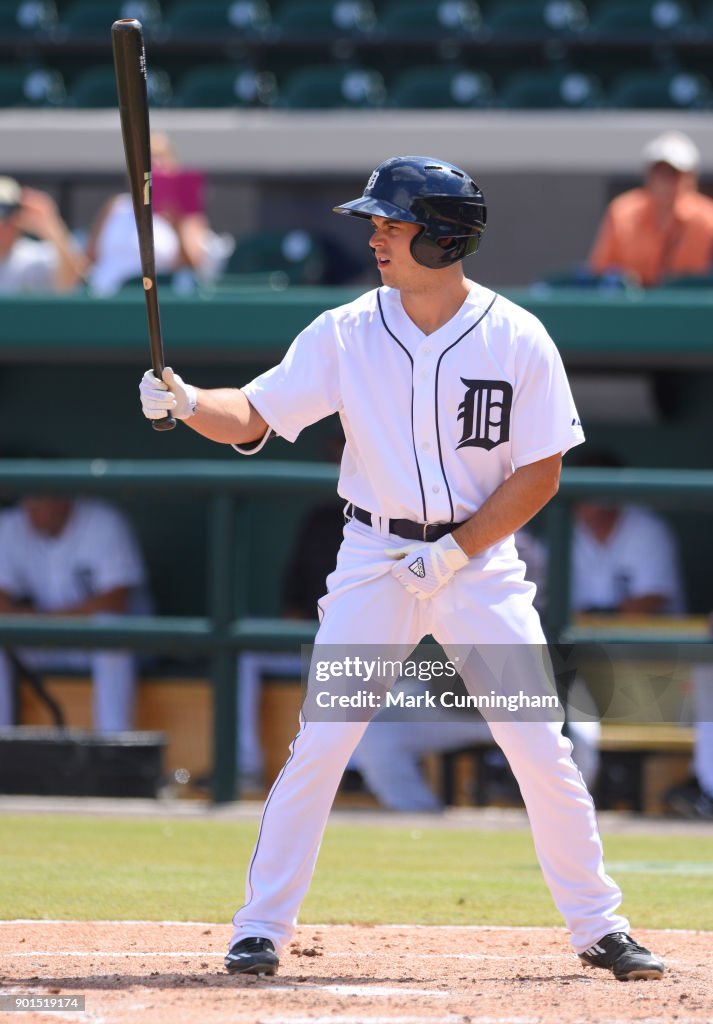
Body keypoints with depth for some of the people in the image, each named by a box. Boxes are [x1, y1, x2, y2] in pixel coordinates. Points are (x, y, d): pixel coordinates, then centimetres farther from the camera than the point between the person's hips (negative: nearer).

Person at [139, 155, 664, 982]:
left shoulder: (518, 341, -7)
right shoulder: (346, 334, -4)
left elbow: (539, 475, -5)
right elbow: (253, 417, -8)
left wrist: (455, 554, -14)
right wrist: (187, 402, -28)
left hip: (479, 560, -1)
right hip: (374, 562, 1)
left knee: (542, 750, -2)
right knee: (320, 744, -8)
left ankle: (599, 928, 11)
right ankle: (260, 929, 0)